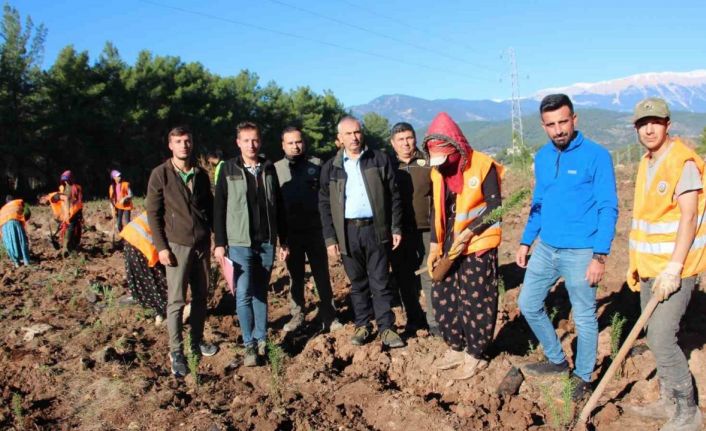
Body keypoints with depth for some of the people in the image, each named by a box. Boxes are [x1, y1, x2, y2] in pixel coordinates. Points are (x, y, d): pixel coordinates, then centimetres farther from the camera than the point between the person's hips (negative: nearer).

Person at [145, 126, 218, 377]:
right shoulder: (160, 174, -5)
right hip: (177, 245, -4)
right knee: (176, 300, -2)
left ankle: (197, 341, 26)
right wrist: (161, 247, -10)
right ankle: (176, 352, 8)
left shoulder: (201, 175, 8)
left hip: (202, 244, 5)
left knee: (201, 296, 11)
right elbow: (153, 213, -5)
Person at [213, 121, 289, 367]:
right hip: (240, 243, -2)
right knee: (243, 295, -5)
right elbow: (219, 208, 0)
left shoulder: (269, 169, 7)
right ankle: (249, 345, 6)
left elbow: (278, 206, 11)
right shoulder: (229, 170, 0)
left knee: (261, 293, 10)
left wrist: (284, 240, 10)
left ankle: (261, 340, 19)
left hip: (267, 242, 3)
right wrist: (220, 243, -5)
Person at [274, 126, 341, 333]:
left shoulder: (316, 164, 1)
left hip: (314, 230, -1)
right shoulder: (276, 168, 3)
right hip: (290, 233, 1)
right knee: (295, 276, 13)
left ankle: (328, 316, 15)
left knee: (322, 275, 6)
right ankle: (297, 315, 25)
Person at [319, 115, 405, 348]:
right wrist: (330, 238, -2)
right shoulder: (330, 167, 5)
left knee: (380, 282, 3)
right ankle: (362, 325, 23)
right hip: (348, 231, 1)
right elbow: (325, 205, 5)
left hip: (376, 228, -1)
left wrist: (396, 228, -1)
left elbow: (393, 196, 4)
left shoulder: (380, 160, 3)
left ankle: (386, 327, 12)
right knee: (358, 282, 11)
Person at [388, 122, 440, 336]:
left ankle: (435, 320, 14)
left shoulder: (428, 163, 2)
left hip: (426, 230, -2)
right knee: (404, 278, 10)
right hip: (398, 232, 2)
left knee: (430, 277, 1)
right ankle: (414, 319, 25)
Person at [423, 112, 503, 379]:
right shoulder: (437, 171, 6)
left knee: (475, 302, 2)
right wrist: (434, 246, 5)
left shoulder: (483, 166, -13)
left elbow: (495, 207, -14)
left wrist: (468, 233, -21)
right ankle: (456, 348, 29)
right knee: (442, 297, 11)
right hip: (448, 247, 7)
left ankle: (475, 355, 19)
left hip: (477, 246, -6)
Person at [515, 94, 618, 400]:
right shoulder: (542, 157, 7)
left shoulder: (596, 156, -11)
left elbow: (608, 209, -12)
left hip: (580, 252, -6)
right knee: (528, 304, 13)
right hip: (545, 248, 7)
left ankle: (583, 377, 26)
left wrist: (600, 256, -17)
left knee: (584, 317, 6)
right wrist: (525, 242, 13)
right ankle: (557, 360, 33)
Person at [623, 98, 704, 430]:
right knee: (655, 337, 14)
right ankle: (669, 402, 29)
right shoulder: (646, 163, 13)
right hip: (650, 266, 8)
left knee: (661, 338, -8)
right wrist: (636, 263, 18)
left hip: (674, 268, -8)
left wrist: (673, 268, -23)